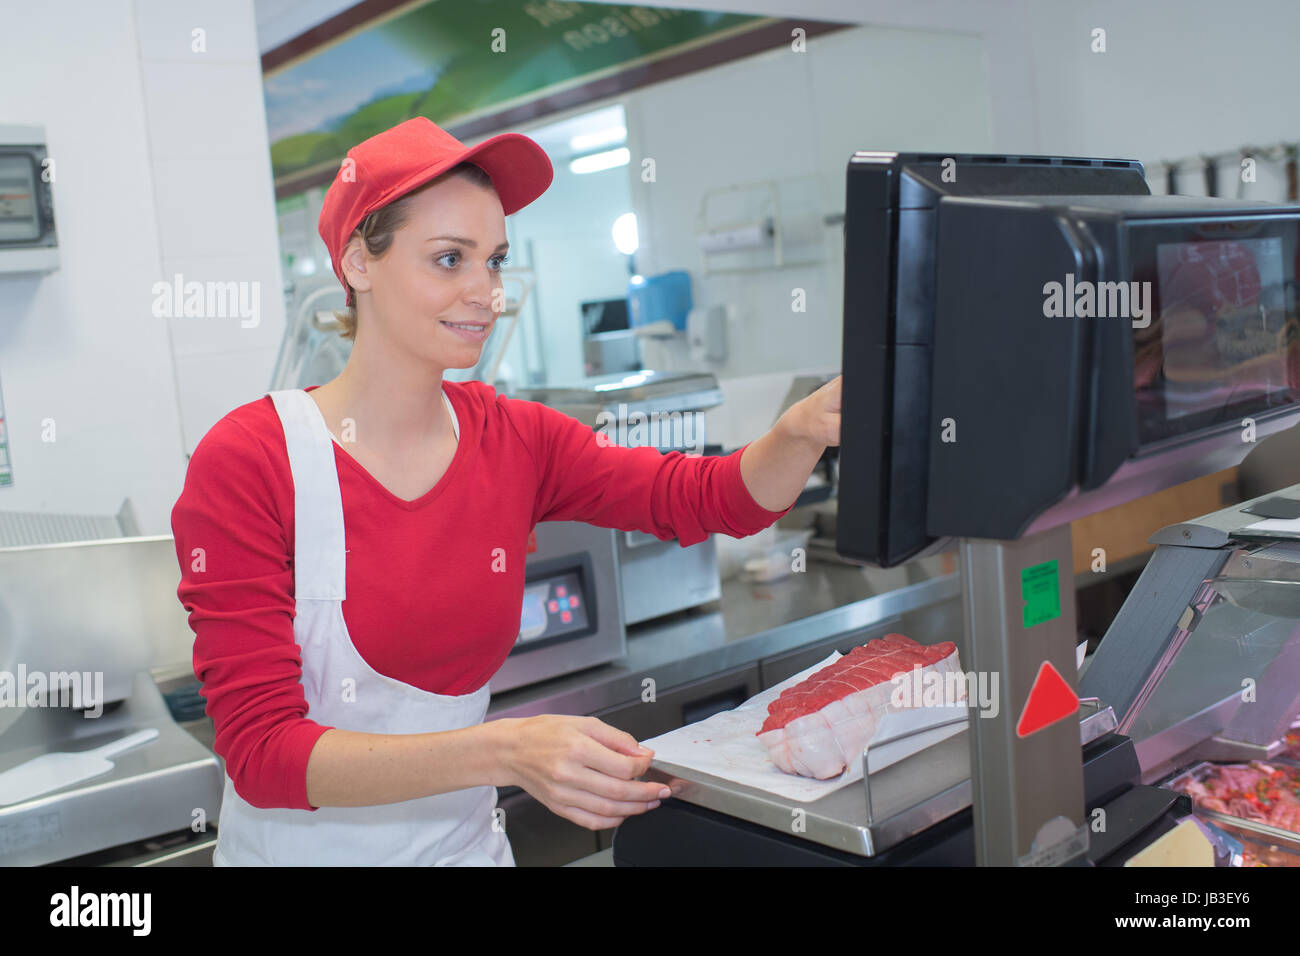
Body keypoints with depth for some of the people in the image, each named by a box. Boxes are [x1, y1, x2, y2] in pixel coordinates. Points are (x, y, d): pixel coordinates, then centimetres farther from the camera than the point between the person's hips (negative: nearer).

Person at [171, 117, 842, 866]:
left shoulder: (516, 439, -4)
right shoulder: (248, 461, -18)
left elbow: (717, 496, -8)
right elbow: (261, 749, -23)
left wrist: (805, 428, -29)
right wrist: (506, 752, -35)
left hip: (467, 840, 4)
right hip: (300, 847, -4)